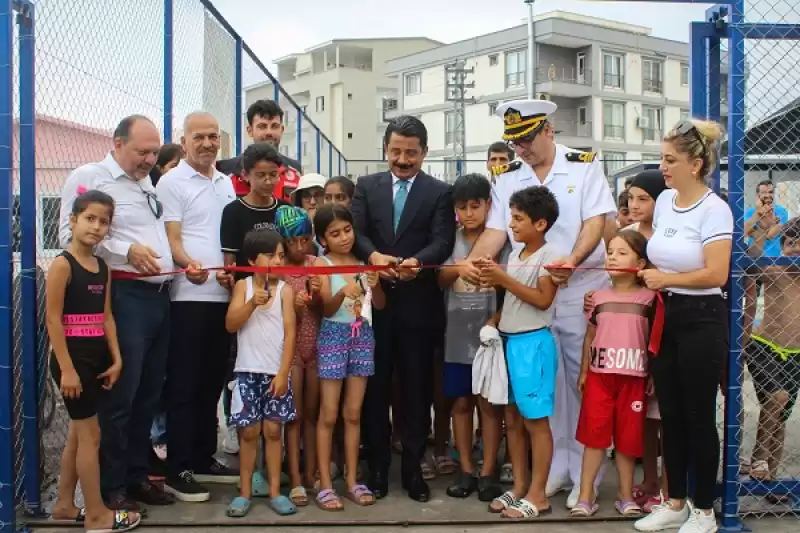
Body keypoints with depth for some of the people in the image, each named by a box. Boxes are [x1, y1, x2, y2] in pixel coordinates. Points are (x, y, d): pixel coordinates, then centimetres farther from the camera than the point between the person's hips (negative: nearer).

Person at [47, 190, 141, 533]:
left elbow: (106, 316, 10)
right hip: (72, 358, -8)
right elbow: (53, 319, -16)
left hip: (96, 358, 8)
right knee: (90, 434, -3)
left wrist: (116, 359, 5)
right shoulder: (62, 264, -13)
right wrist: (66, 368, -19)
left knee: (78, 433, 15)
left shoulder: (103, 267, 9)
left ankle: (64, 505, 28)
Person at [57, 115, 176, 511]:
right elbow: (70, 235, -14)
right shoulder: (89, 178, -5)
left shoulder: (149, 184, 20)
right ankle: (110, 486, 6)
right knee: (119, 396, -5)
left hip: (159, 296, 8)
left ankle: (137, 476, 22)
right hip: (124, 296, -8)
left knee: (149, 394, 12)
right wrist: (126, 250, -21)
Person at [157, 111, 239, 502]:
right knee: (184, 385, -2)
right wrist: (189, 264, -30)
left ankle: (203, 459, 23)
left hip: (224, 295, 6)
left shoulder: (227, 183, 16)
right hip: (189, 296, -6)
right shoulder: (171, 182, -3)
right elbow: (171, 238, -11)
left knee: (212, 382, 13)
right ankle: (178, 471, 5)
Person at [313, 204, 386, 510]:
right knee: (329, 414, 0)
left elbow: (380, 305, 5)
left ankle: (352, 480, 16)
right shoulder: (322, 264, -4)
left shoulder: (362, 262, 7)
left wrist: (375, 284, -14)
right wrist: (343, 292, -33)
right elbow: (327, 308, -13)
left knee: (353, 413, 9)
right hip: (334, 336, -4)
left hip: (363, 336, 4)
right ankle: (325, 484, 5)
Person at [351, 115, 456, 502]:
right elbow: (355, 231, -3)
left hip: (418, 303, -1)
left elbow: (443, 241, -9)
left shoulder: (440, 192, 3)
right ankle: (377, 466, 19)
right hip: (375, 299, 1)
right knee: (375, 387, 8)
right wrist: (373, 256, -25)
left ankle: (413, 468, 17)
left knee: (417, 388, 6)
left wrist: (417, 261, -30)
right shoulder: (366, 186, 9)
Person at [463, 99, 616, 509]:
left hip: (582, 292, -3)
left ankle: (585, 475, 13)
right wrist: (473, 262, -18)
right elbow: (496, 230, 2)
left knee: (583, 383, 2)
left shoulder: (584, 166, -1)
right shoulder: (507, 180, 8)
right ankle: (555, 469, 21)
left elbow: (595, 221, -9)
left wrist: (572, 260, -27)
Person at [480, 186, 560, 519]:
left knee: (535, 420, -1)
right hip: (509, 340, 8)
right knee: (512, 418, 12)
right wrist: (493, 321, 5)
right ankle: (519, 487, 22)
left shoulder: (549, 255, -10)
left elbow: (543, 300, -18)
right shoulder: (515, 254, 12)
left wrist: (504, 279, -18)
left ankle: (538, 494, 6)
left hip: (533, 343, -8)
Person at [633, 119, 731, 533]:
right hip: (665, 317, 7)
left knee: (698, 416, 3)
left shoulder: (714, 209, -14)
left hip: (701, 320, -7)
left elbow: (716, 274, -21)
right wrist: (652, 282, 8)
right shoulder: (664, 201, 8)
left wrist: (666, 279, -12)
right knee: (670, 414, 12)